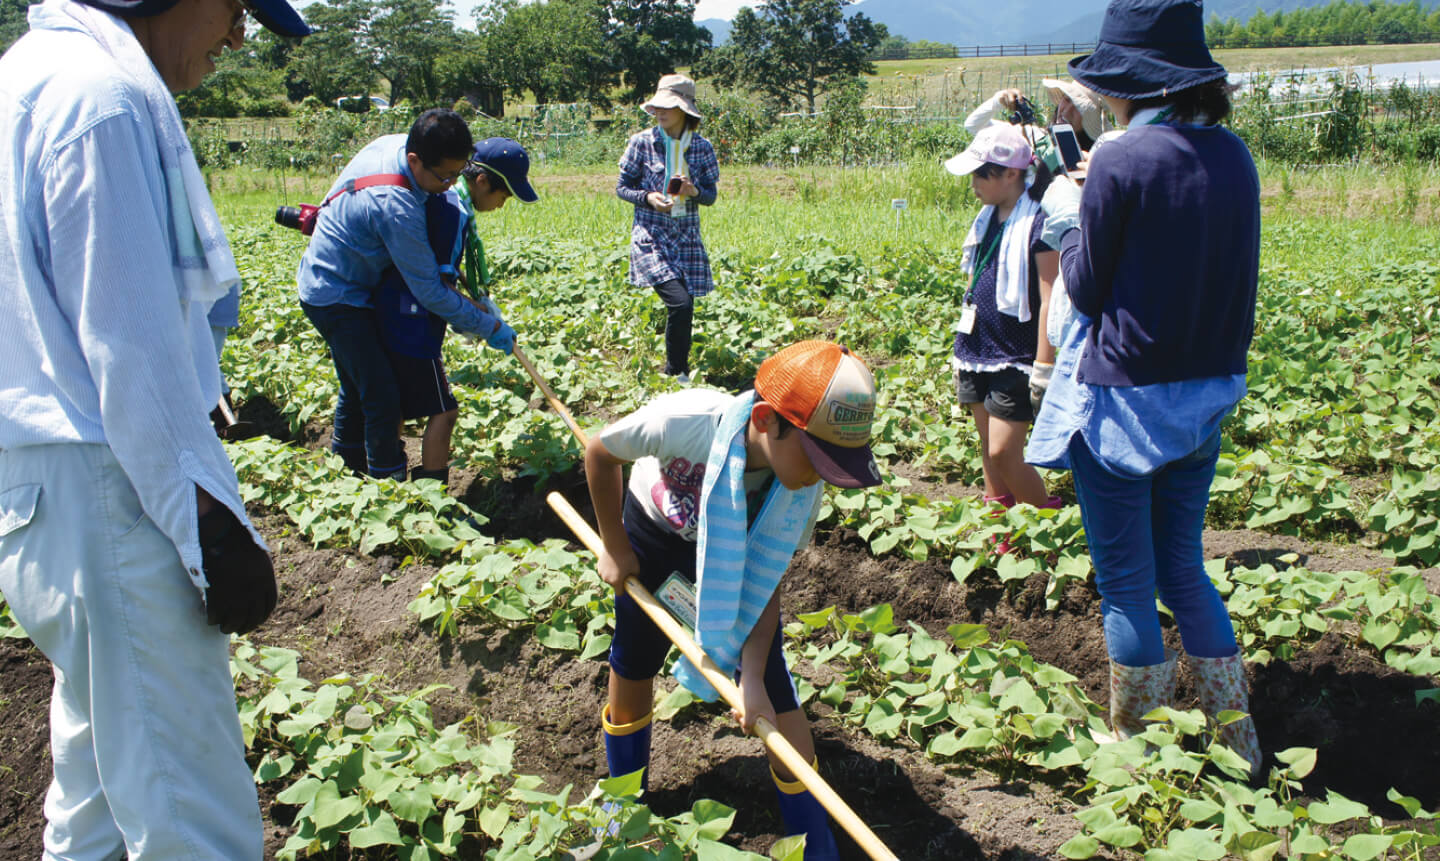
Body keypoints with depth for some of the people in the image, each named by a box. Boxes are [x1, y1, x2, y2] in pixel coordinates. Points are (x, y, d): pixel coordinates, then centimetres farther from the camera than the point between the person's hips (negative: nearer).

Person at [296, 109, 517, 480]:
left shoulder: (394, 142, -10)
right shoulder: (395, 206, -35)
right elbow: (429, 292, -27)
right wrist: (489, 326, -18)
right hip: (336, 297, -10)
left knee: (358, 387, 21)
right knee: (382, 395, -11)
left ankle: (345, 464, 37)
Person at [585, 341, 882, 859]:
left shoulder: (804, 487, -29)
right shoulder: (687, 420, -40)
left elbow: (768, 581, -19)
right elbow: (600, 452, -19)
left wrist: (753, 675, -30)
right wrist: (615, 548, -10)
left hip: (737, 554, 1)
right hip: (652, 534, -1)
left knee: (775, 694, -6)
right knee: (632, 670, 11)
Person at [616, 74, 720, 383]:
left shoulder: (702, 147, 2)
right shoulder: (642, 142, -2)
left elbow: (711, 195, 8)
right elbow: (622, 187, 4)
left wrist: (694, 192, -15)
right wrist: (647, 197, -15)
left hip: (687, 238, 3)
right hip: (651, 236, -3)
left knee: (685, 309, 4)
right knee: (679, 302, -19)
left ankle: (675, 371, 25)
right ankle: (677, 373, -1)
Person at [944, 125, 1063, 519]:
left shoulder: (1039, 222, -15)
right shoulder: (989, 216, 9)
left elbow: (1049, 301, -17)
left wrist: (1043, 367, -19)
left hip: (1015, 358, -8)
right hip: (979, 353, 8)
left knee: (1004, 454, -8)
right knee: (989, 451, 13)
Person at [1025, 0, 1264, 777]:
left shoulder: (1121, 162, -17)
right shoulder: (1232, 156, 3)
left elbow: (1088, 288, -10)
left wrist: (1066, 217, 7)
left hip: (1124, 399, -7)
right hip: (1204, 395, 7)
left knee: (1126, 584, 8)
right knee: (1183, 569, 21)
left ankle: (1134, 748, 21)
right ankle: (1238, 743, 29)